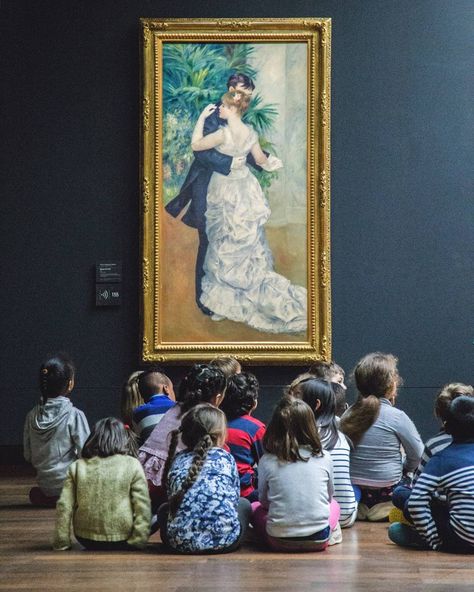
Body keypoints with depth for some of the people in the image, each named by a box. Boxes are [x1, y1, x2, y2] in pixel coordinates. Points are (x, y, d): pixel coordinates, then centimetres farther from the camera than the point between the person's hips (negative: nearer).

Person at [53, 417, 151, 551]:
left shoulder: (77, 466, 1)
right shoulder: (132, 465, -6)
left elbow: (64, 507, -1)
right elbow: (143, 507, -11)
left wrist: (61, 544, 6)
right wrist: (138, 542, -6)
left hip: (86, 539, 4)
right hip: (121, 542, -4)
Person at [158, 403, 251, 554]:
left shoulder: (177, 460, 11)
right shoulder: (226, 458, 9)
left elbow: (172, 500, 15)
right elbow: (234, 498, 14)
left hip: (181, 542, 1)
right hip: (225, 541, -1)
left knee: (164, 509, 35)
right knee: (244, 504, 31)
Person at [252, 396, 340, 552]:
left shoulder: (267, 461, -4)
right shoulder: (324, 458, -3)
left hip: (279, 540, -1)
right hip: (318, 540, 1)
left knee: (255, 508, 27)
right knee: (334, 505, 32)